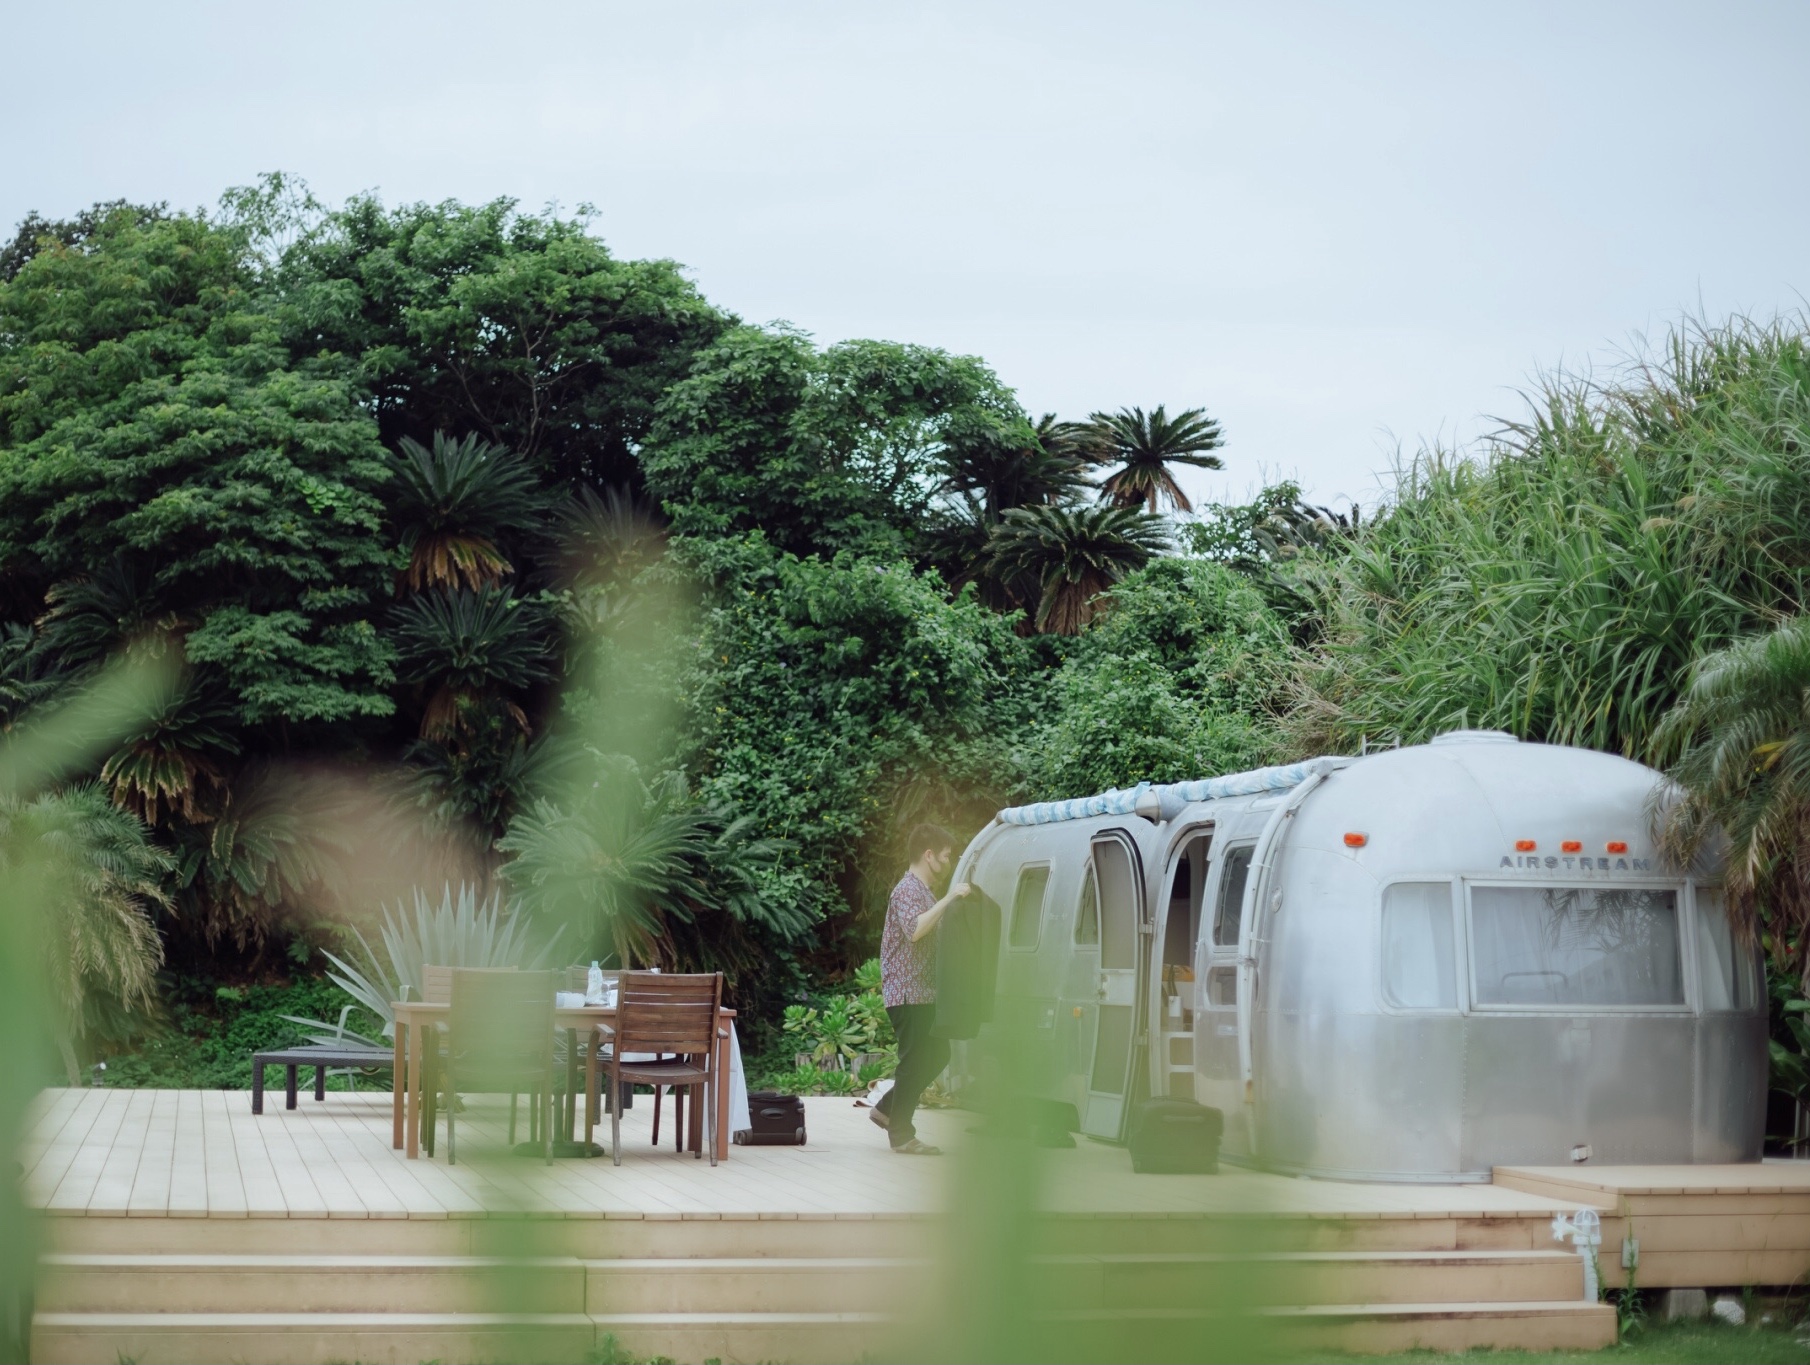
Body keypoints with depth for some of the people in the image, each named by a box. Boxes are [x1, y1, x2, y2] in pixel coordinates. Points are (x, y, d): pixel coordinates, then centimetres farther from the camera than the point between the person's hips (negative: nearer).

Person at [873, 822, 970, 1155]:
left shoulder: (923, 890, 20)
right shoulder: (908, 890, -14)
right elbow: (914, 929, -32)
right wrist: (949, 899, -32)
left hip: (923, 993, 10)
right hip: (908, 993, -10)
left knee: (936, 1055, 14)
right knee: (916, 1061, -6)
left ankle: (887, 1109, 22)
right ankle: (901, 1134, 1)